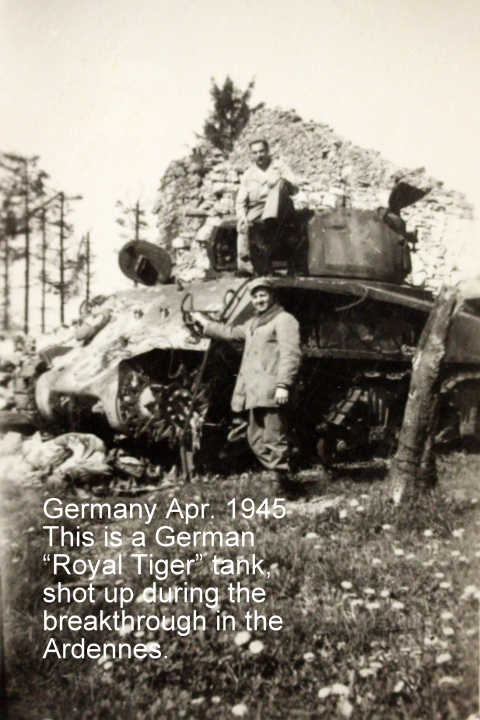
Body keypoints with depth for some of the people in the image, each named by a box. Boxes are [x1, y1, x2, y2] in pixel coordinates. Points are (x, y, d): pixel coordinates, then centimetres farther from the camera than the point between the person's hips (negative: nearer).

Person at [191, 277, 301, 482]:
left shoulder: (284, 320, -4)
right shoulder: (253, 323, 25)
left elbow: (291, 355, -14)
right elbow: (231, 333, 41)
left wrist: (283, 384, -24)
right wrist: (205, 323, 46)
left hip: (271, 392, -10)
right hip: (255, 392, 10)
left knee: (274, 440, -11)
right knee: (256, 439, 13)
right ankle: (278, 474, 21)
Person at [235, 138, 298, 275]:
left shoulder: (279, 166, 13)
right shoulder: (248, 175, 17)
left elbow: (294, 188, 0)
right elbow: (240, 202, 10)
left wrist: (280, 180, -21)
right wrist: (242, 216, -13)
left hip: (279, 210, -1)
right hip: (256, 211, 2)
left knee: (280, 183, -29)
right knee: (244, 225, -33)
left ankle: (268, 225, -47)